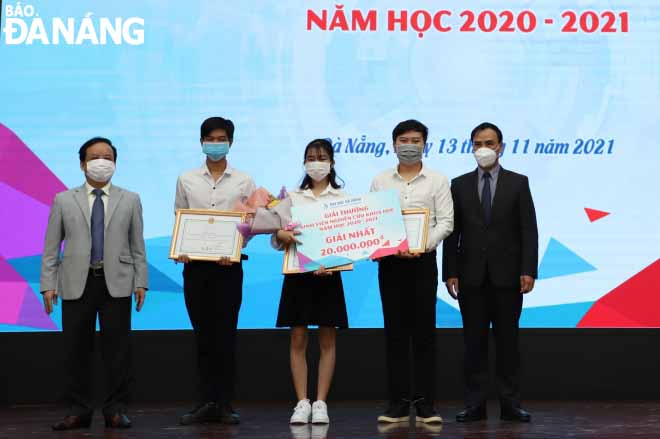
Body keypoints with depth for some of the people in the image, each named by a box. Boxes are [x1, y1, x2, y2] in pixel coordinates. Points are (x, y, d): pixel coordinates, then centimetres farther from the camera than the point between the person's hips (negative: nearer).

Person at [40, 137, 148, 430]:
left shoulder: (130, 200, 11)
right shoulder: (64, 201, 9)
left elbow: (137, 246, 8)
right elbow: (51, 247, 6)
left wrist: (140, 282, -1)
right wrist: (48, 284, -2)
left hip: (117, 283, 0)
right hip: (76, 284, 0)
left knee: (117, 349, 0)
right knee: (76, 350, 2)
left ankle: (115, 409, 7)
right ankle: (79, 410, 10)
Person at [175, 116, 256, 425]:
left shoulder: (243, 182, 5)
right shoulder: (186, 180, 9)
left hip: (228, 266, -2)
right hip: (195, 265, 2)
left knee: (226, 335, 0)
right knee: (202, 335, 5)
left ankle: (225, 404, 5)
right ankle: (207, 402, 9)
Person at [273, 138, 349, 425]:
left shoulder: (342, 198, 4)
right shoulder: (292, 197, 9)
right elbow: (276, 240, 7)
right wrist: (281, 235, -17)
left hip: (328, 272, -1)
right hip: (297, 271, 1)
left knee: (327, 340, 2)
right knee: (298, 339, 1)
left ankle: (321, 403, 6)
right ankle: (302, 403, 5)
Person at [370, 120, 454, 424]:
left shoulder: (437, 181, 4)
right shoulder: (380, 181, 9)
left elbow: (445, 222, -3)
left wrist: (422, 246, -18)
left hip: (423, 260, -2)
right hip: (389, 261, 2)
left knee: (424, 332, -1)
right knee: (395, 333, 3)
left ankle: (425, 405, 3)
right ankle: (398, 404, 8)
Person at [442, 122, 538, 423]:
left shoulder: (518, 183, 4)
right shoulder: (460, 185, 8)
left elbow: (528, 230, 0)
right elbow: (452, 232, 6)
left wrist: (528, 271, -9)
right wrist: (450, 273, -1)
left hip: (507, 276, -1)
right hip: (471, 277, 1)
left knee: (507, 341, 3)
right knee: (474, 342, 3)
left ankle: (510, 404, 7)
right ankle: (475, 404, 7)